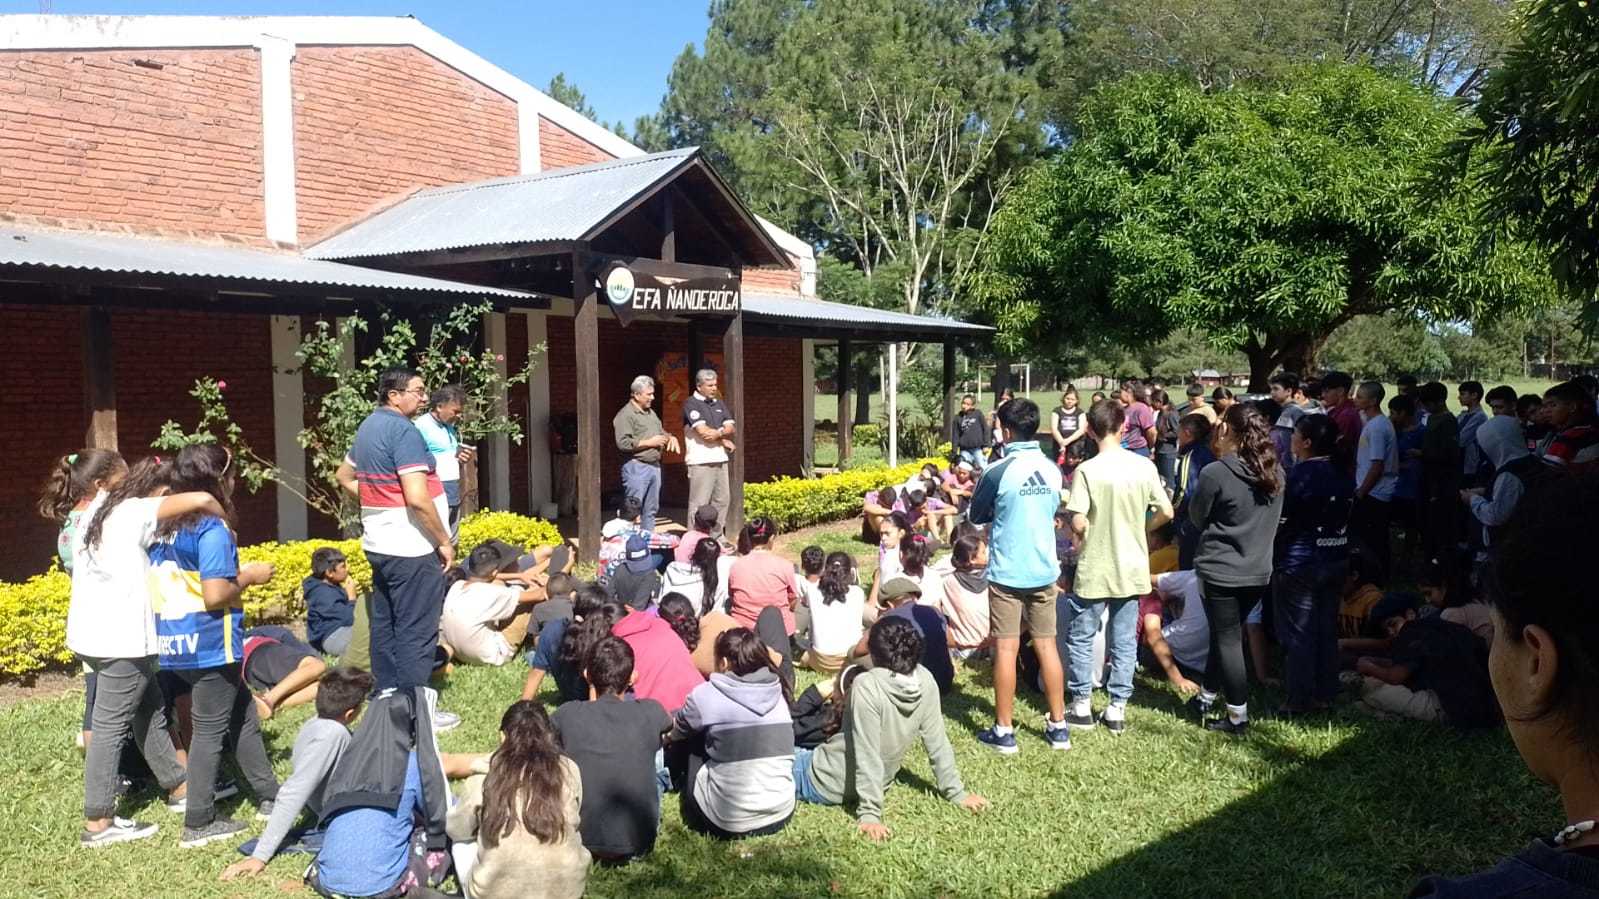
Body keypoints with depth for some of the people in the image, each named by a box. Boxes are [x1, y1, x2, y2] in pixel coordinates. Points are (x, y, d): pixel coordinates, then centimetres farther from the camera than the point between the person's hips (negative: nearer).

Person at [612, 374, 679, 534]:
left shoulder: (651, 413, 18)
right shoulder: (625, 415, -10)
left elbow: (661, 431, 32)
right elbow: (623, 443, -20)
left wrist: (670, 437, 9)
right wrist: (649, 442, -14)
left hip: (655, 466, 9)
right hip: (636, 467, -9)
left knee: (651, 509, 13)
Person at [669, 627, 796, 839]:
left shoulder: (706, 695, -8)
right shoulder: (778, 692, 4)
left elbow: (677, 732, 12)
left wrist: (668, 734, 37)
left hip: (730, 824, -4)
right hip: (782, 816, 5)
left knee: (695, 741, 17)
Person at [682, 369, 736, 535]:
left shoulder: (719, 404, 17)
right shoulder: (691, 404, -5)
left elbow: (731, 429, 9)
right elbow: (703, 431, -15)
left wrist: (718, 433, -12)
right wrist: (724, 438, -2)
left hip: (720, 459, 7)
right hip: (701, 461, -7)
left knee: (722, 500, 11)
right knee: (699, 503, -7)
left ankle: (716, 535, 21)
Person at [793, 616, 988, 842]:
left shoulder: (866, 686, -30)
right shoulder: (925, 682, -13)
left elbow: (868, 756, -28)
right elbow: (938, 744, -6)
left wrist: (870, 814, -23)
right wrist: (956, 792, 5)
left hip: (822, 783, -6)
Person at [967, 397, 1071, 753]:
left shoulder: (998, 472, -14)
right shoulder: (1052, 470, 1)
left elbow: (975, 517, 0)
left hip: (1007, 572, -5)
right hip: (1044, 569, 5)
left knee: (1006, 649, 2)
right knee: (1047, 645, 11)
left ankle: (1004, 731, 8)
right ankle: (1058, 726, 18)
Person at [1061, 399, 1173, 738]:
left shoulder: (1087, 470, -15)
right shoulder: (1144, 466, -4)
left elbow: (1078, 523, -19)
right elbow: (1166, 513, 1)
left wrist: (1080, 534, 3)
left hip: (1095, 569, -3)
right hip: (1133, 568, 4)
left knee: (1081, 637, 12)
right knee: (1124, 641, 12)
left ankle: (1081, 706, 16)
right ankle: (1117, 710, 17)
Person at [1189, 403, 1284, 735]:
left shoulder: (1216, 473, -19)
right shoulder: (1275, 473, 0)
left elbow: (1197, 516, -6)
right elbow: (1272, 520, 13)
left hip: (1220, 570, -6)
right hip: (1259, 571, 6)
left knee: (1228, 641, 5)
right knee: (1227, 635, 20)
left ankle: (1238, 716, 12)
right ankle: (1207, 697, 35)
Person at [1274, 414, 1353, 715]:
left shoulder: (1301, 474, -17)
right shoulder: (1342, 475, 5)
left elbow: (1281, 519, -13)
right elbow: (1347, 517, 11)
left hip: (1301, 564, -7)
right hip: (1336, 561, 7)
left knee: (1299, 634, 1)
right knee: (1326, 630, 14)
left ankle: (1298, 700, 7)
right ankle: (1325, 694, 22)